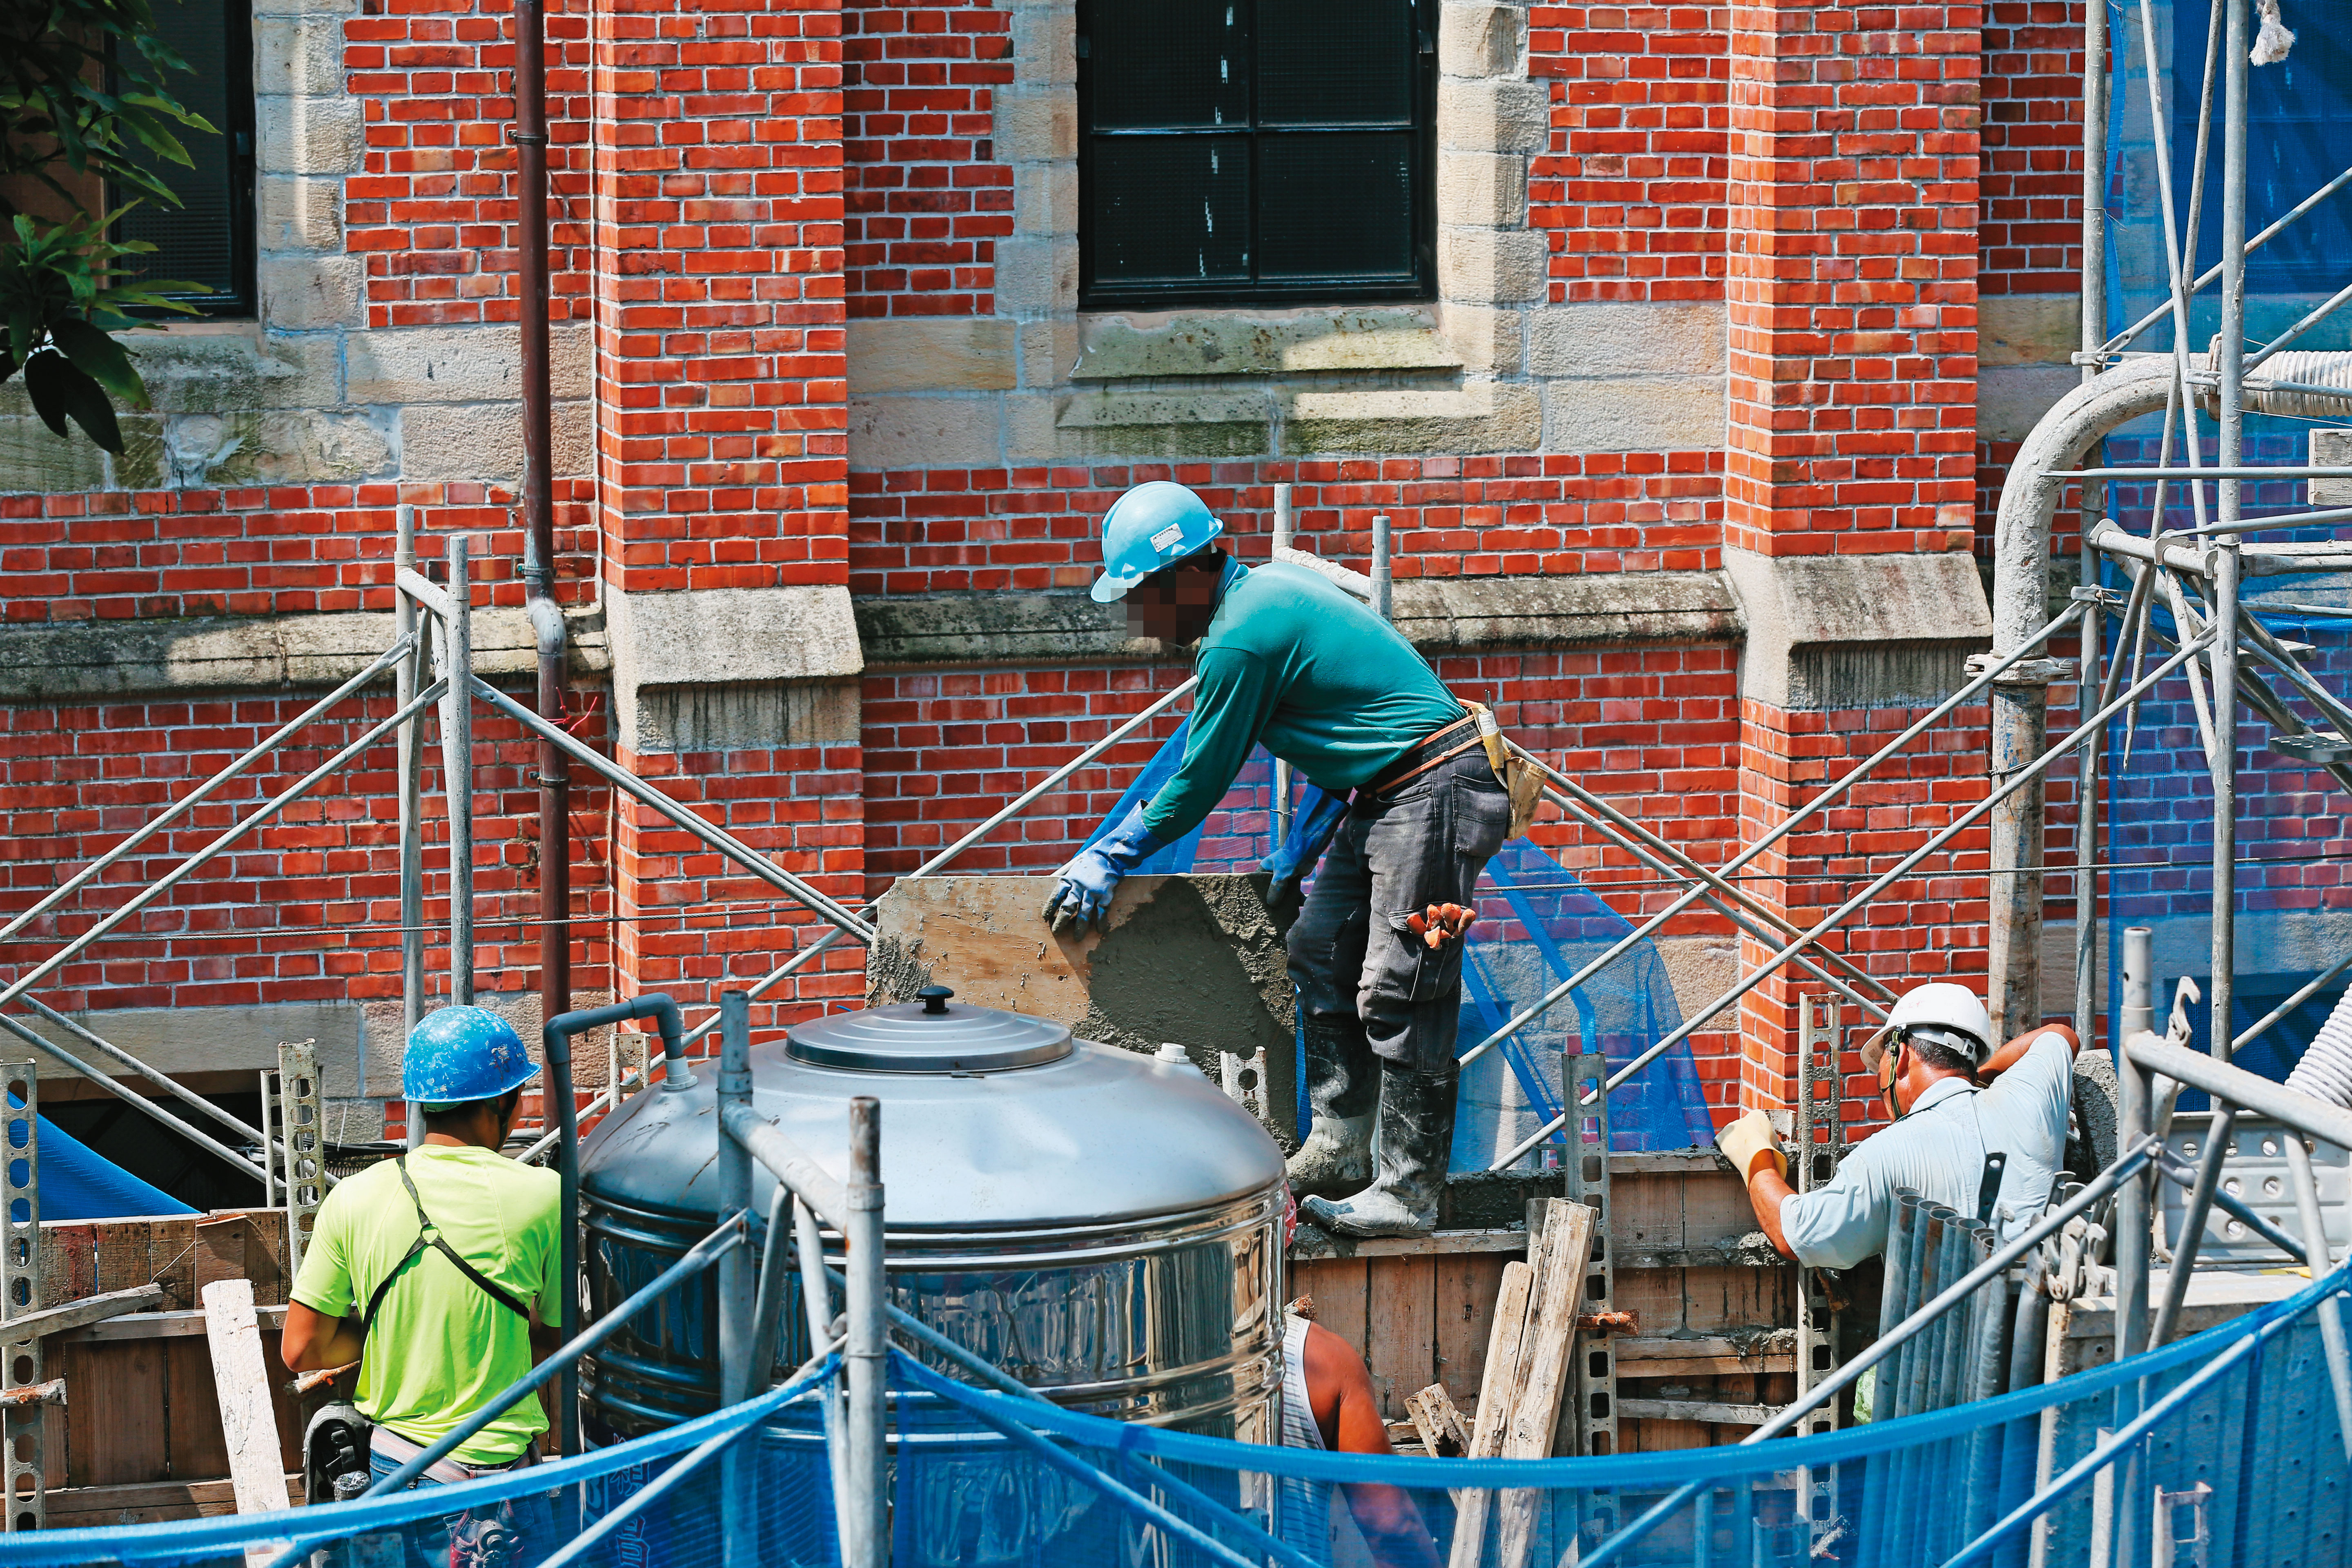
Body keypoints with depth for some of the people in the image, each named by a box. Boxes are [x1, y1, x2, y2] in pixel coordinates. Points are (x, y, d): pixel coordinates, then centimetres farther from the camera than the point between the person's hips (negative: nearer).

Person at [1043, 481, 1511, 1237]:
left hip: (1432, 796, -11)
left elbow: (1198, 786, -10)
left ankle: (1407, 1194, -7)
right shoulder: (1269, 589, 14)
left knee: (1396, 994, -10)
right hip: (1381, 797, 11)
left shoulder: (1241, 641, -18)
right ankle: (1337, 1148, 19)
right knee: (1322, 957, 14)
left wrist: (1109, 858, 1)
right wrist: (1295, 856, 28)